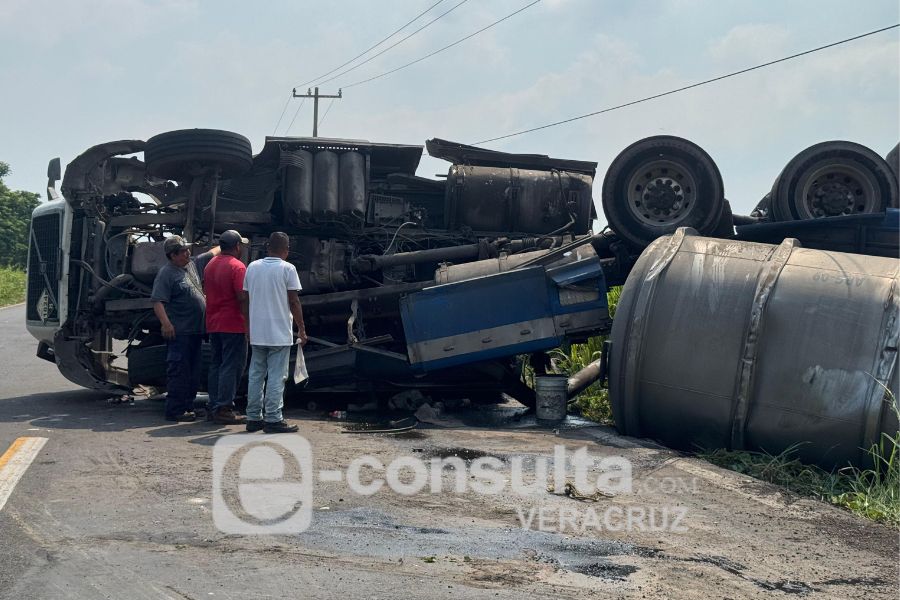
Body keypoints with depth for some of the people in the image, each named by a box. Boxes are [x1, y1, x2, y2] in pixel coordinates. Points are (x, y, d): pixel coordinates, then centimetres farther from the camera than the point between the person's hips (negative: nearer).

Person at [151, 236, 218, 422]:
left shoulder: (192, 265, 15)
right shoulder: (166, 273, -11)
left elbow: (212, 253, 30)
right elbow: (157, 301, -18)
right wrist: (165, 323, -27)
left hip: (195, 330, 9)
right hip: (179, 332, -9)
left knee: (193, 373, 12)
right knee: (179, 371, -9)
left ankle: (188, 408, 18)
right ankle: (174, 411, -7)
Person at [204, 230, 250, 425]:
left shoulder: (210, 265, 12)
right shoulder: (237, 267, -14)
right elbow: (242, 298, -20)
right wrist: (248, 322, -12)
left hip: (213, 324, 8)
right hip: (233, 324, -8)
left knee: (216, 365, 14)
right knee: (232, 366, -4)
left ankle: (213, 407, 16)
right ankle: (224, 408, -6)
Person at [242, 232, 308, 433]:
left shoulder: (252, 267, 7)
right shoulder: (287, 269, -8)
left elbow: (247, 299, 10)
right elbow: (294, 301, -9)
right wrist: (301, 329, -2)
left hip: (257, 333, 5)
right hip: (280, 333, -5)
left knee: (255, 375, 11)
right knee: (276, 377, -3)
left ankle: (253, 418, 13)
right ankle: (273, 420, -4)